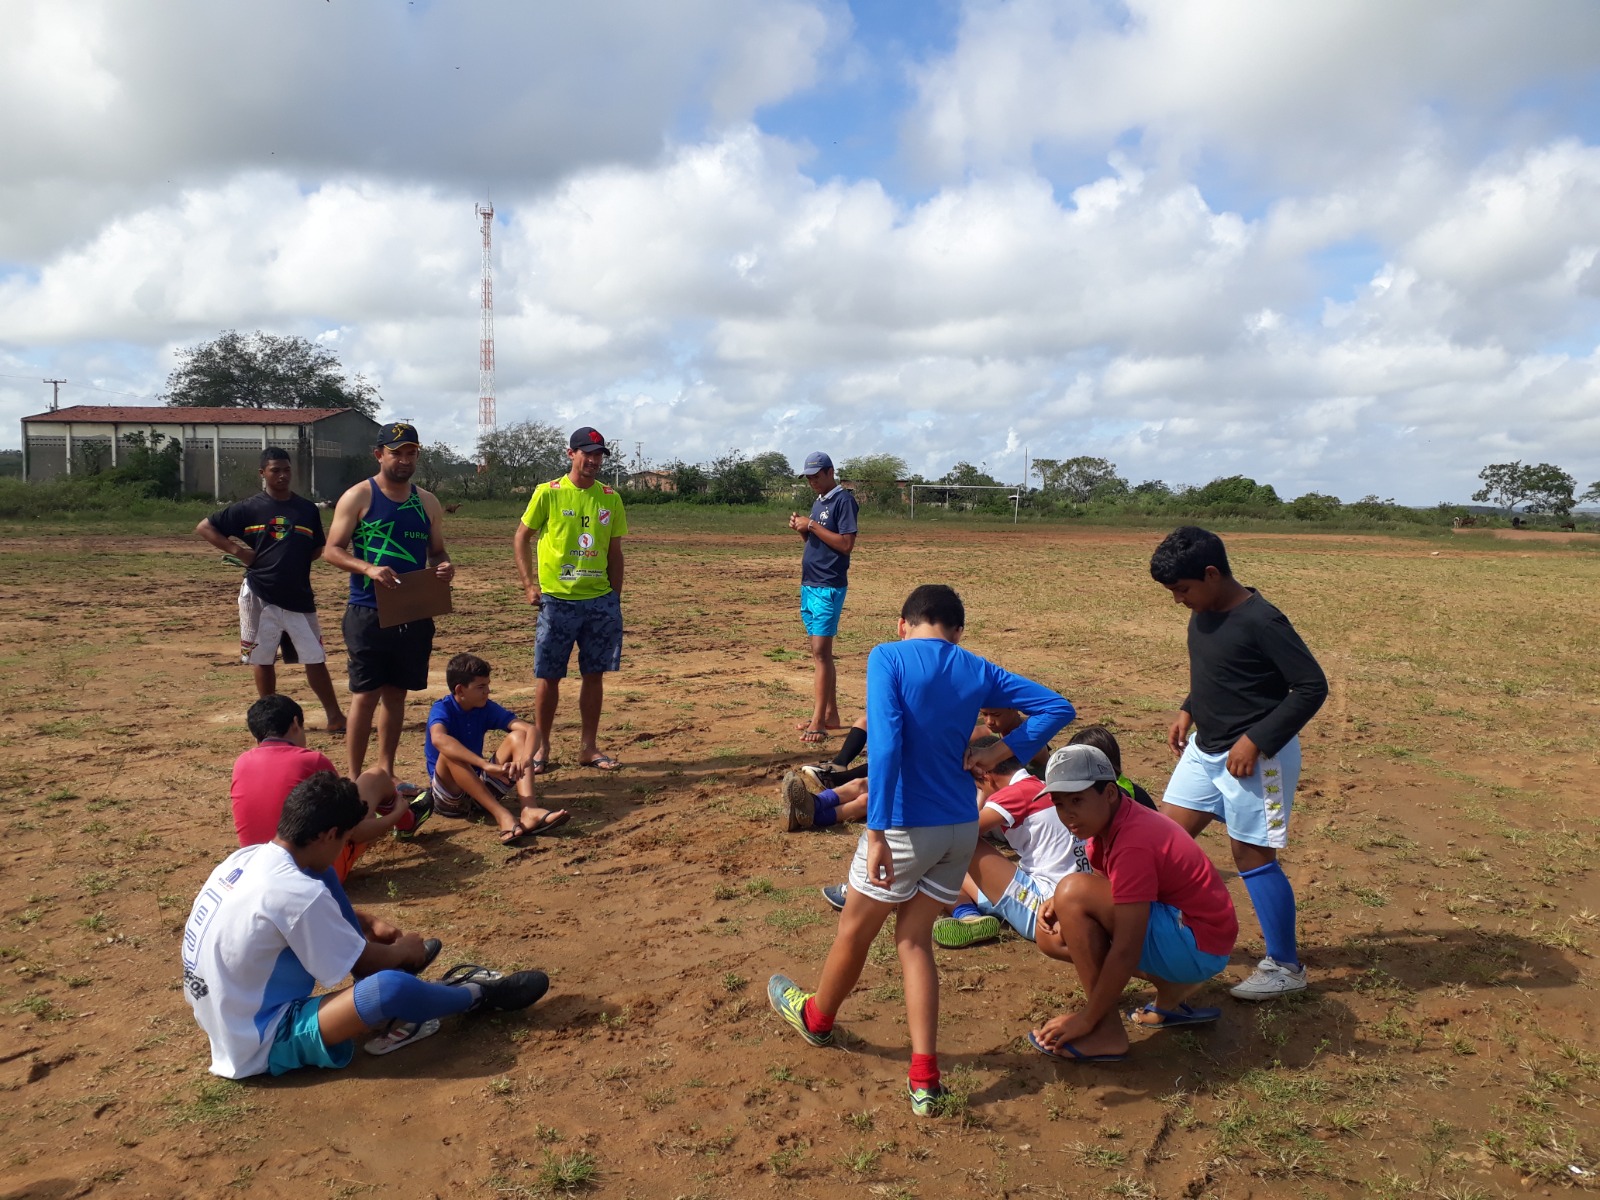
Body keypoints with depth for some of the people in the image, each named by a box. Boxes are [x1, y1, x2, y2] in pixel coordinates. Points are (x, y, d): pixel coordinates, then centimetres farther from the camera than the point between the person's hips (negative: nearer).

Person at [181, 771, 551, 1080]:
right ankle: (480, 995, -1)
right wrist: (404, 949, 6)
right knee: (390, 986, -31)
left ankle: (397, 966, 13)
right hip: (260, 1048, -10)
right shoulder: (296, 893, -29)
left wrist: (368, 921, 13)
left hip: (229, 1019, 10)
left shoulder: (248, 858, -3)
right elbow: (366, 962, -13)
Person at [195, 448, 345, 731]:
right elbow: (203, 527, 2)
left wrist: (292, 563, -1)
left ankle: (335, 717, 9)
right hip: (260, 596, -1)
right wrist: (237, 551, -8)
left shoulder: (308, 509, 5)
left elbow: (317, 550, 15)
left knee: (315, 659, 2)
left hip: (300, 598, 1)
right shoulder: (249, 508, -2)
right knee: (263, 659, 8)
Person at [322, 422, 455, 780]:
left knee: (396, 693, 12)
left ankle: (386, 772, 23)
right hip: (368, 613, -4)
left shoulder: (427, 502, 10)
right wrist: (368, 568, -22)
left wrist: (444, 567, -7)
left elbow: (436, 552, 16)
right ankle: (355, 777, 10)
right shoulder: (358, 497, -3)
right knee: (365, 694, -1)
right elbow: (332, 550, -4)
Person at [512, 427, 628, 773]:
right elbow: (521, 538, 3)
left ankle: (588, 746, 19)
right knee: (548, 676, 3)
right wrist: (529, 585, -5)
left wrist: (615, 597, 8)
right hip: (557, 599, -3)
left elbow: (614, 552, 12)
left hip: (600, 600, 3)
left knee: (594, 674, 7)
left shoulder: (610, 498, 7)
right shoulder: (548, 493, -2)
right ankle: (541, 747, 17)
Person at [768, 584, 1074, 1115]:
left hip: (905, 826, -5)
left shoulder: (888, 658, -11)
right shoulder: (978, 672, 4)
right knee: (914, 938, 16)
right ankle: (924, 1080, 10)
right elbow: (1058, 708, 5)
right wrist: (997, 752, 0)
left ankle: (818, 1017, 44)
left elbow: (885, 746, -23)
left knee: (855, 930, 18)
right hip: (962, 827, 5)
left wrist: (877, 832, -24)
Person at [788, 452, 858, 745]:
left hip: (829, 587, -9)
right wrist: (801, 528, 2)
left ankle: (818, 722, -10)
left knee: (821, 652, -11)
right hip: (809, 585, 9)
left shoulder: (844, 500, -10)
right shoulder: (818, 501, 17)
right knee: (820, 652, 12)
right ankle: (831, 715, 19)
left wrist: (812, 525, -18)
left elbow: (846, 544, -19)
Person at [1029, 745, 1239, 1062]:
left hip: (1200, 947, -10)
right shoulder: (1107, 822, 3)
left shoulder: (1132, 843, -26)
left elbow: (1126, 952, -27)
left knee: (1074, 890, -24)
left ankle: (1106, 1034, -16)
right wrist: (1062, 906, -11)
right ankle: (1173, 991, 12)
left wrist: (1086, 1020, -19)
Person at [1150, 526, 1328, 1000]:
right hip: (1205, 749, 9)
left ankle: (1285, 967, 17)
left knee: (1252, 855, 0)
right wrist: (1188, 710, 7)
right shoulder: (1204, 613, 3)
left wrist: (1256, 740, -22)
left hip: (1254, 756, -9)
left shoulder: (1260, 621, -22)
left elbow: (1312, 686, -21)